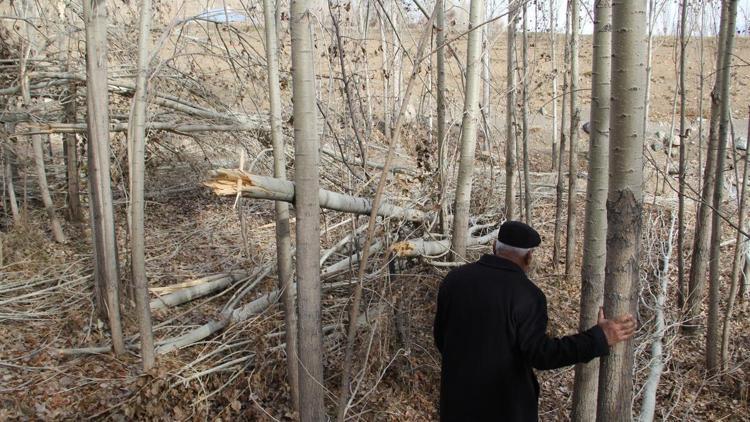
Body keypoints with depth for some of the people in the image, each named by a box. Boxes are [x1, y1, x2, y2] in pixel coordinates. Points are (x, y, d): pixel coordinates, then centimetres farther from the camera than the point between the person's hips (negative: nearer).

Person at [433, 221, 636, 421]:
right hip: (505, 401, -4)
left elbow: (442, 337, 3)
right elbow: (541, 354, -20)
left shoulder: (455, 278, -4)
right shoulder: (527, 294, -19)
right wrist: (600, 338, -18)